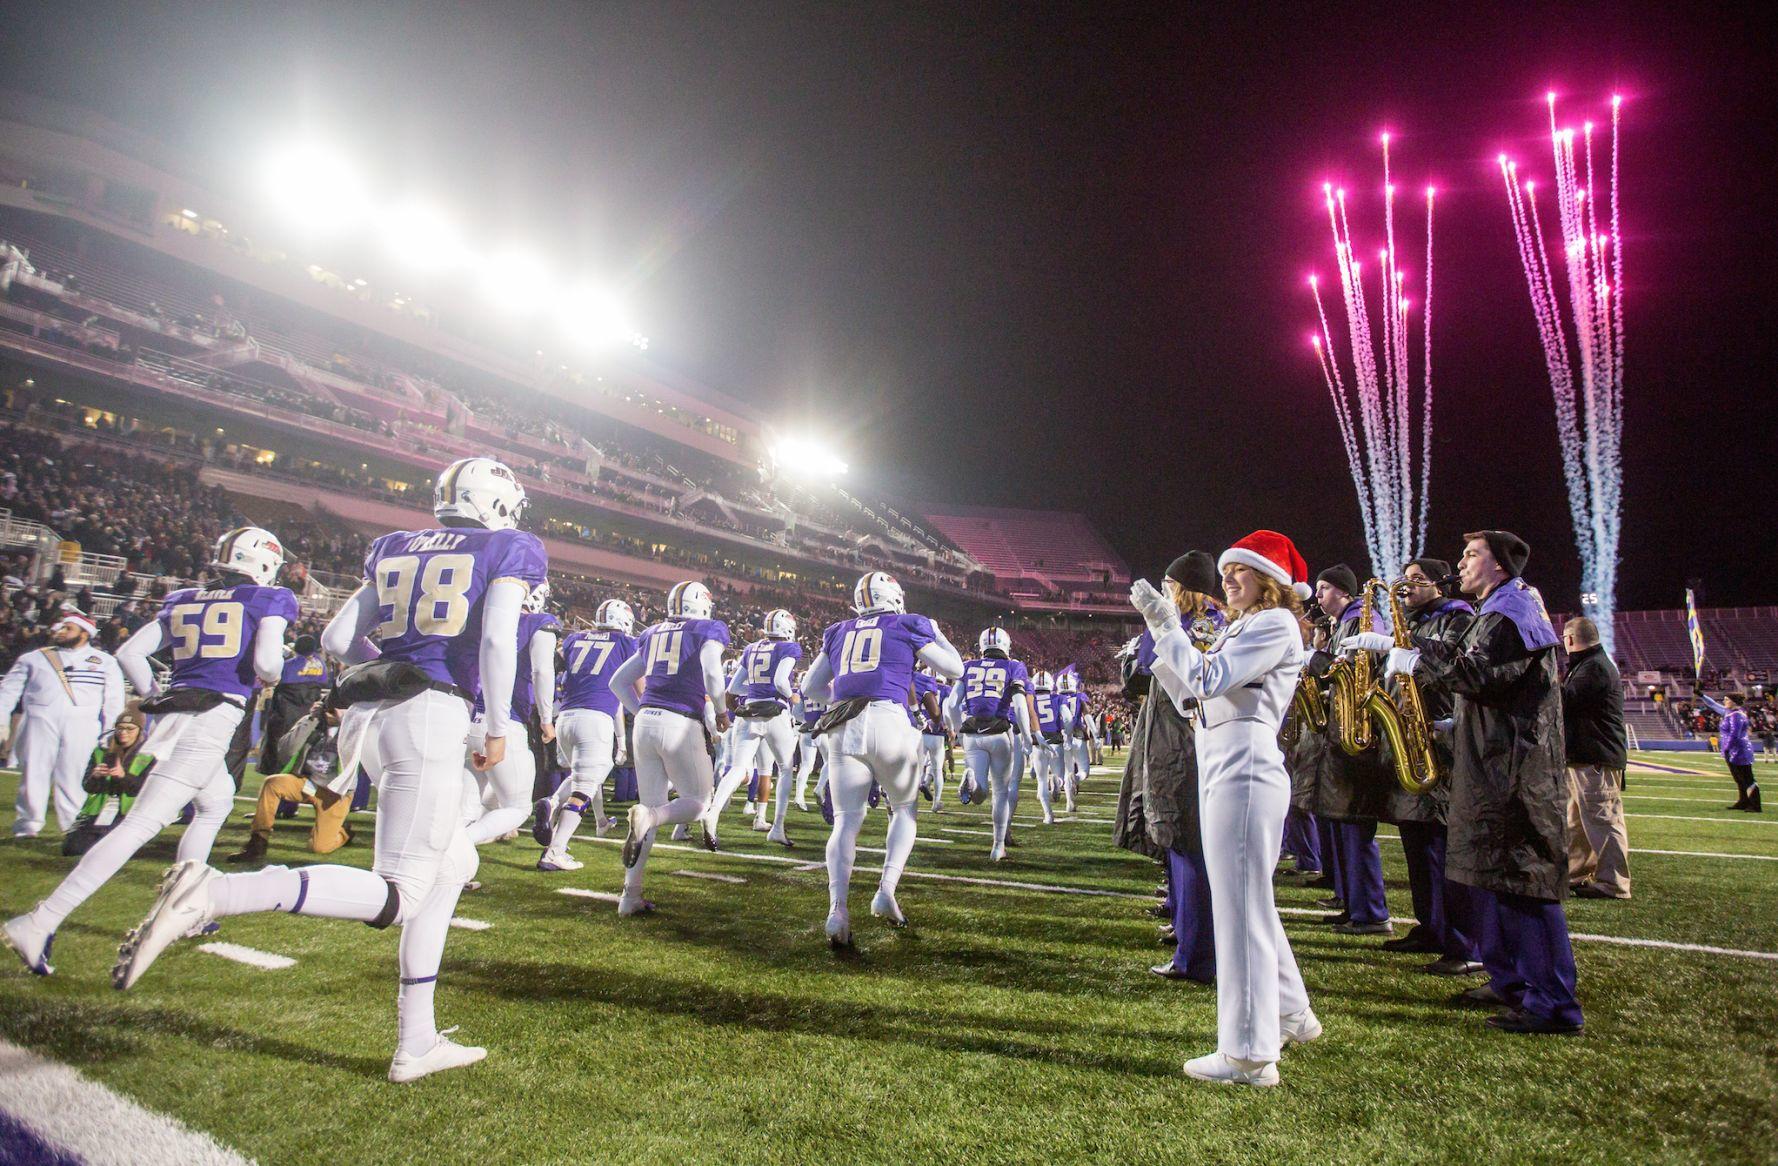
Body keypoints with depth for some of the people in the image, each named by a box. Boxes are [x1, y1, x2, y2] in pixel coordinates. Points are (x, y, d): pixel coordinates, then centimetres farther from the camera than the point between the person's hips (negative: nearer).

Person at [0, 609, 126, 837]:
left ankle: (76, 826, -1)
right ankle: (27, 825, 8)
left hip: (82, 725, -2)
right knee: (34, 773, 0)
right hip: (39, 721, 2)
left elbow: (113, 700, 9)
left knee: (73, 776, -5)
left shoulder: (104, 662, 14)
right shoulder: (33, 658, 20)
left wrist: (109, 735, 0)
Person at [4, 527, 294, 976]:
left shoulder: (184, 600, 18)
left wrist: (158, 699, 24)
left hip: (173, 716, 8)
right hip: (214, 717, -8)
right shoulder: (267, 601, 0)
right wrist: (273, 674, 8)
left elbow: (128, 653, 16)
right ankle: (42, 923, -15)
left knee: (218, 802, 28)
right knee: (142, 823, -9)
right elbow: (266, 663, -14)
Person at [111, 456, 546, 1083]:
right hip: (430, 715, -8)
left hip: (366, 713, 8)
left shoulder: (396, 548, 20)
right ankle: (213, 893, -22)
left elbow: (338, 638, 17)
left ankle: (416, 1042, 21)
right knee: (397, 894, -4)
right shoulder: (512, 550, 4)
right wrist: (498, 730, -4)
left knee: (453, 865, 19)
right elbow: (497, 639, -11)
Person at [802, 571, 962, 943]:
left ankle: (837, 909, -11)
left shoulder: (839, 632, 22)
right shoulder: (908, 627, 12)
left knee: (846, 821, 5)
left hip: (841, 728, 3)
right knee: (905, 809, 18)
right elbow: (954, 669, 20)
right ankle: (886, 892, 5)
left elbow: (811, 686, 27)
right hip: (888, 721, -2)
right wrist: (936, 634, 35)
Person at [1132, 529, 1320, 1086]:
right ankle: (1290, 1014, 35)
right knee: (1247, 904, 19)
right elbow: (1193, 697, 15)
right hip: (1222, 769, 10)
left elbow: (1208, 679, -19)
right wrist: (1164, 629, 10)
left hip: (1244, 770, -10)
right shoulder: (1239, 628, 21)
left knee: (1239, 909, -5)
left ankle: (1249, 1055, 3)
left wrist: (1165, 622, -11)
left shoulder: (1275, 623, -7)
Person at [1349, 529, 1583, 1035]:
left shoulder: (1514, 609, -12)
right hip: (1492, 766, 11)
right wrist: (1391, 644, 13)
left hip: (1512, 771, -11)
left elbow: (1475, 672, -21)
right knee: (1490, 876, 15)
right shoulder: (1499, 611, 21)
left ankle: (1554, 1005, -1)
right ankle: (1508, 982, 24)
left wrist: (1411, 661, -14)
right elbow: (1460, 655, 18)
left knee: (1520, 881, -8)